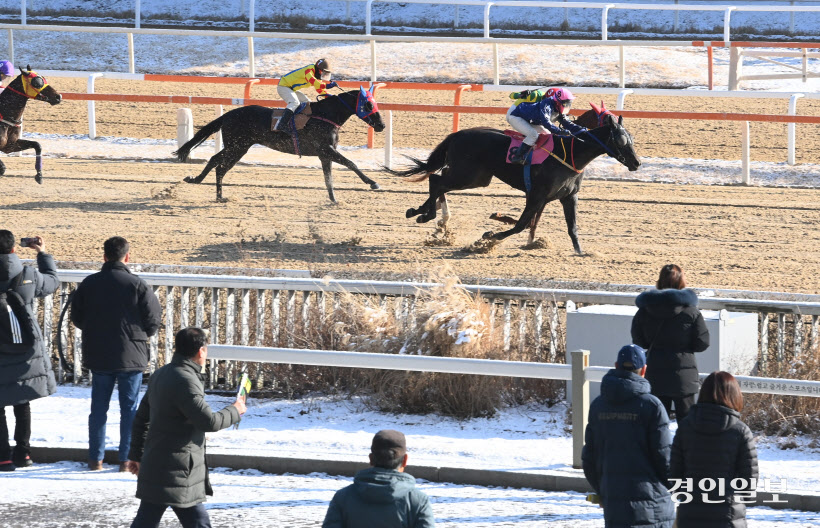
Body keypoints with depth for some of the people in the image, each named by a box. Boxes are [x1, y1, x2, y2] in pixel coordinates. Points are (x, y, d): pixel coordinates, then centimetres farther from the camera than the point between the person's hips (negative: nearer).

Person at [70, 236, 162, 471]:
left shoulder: (89, 284, -2)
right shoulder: (137, 285, -11)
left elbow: (76, 317, 6)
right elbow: (153, 319, -7)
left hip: (98, 357, 3)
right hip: (131, 356, -2)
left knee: (98, 408, 12)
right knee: (130, 408, 5)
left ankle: (95, 459, 13)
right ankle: (127, 459, 4)